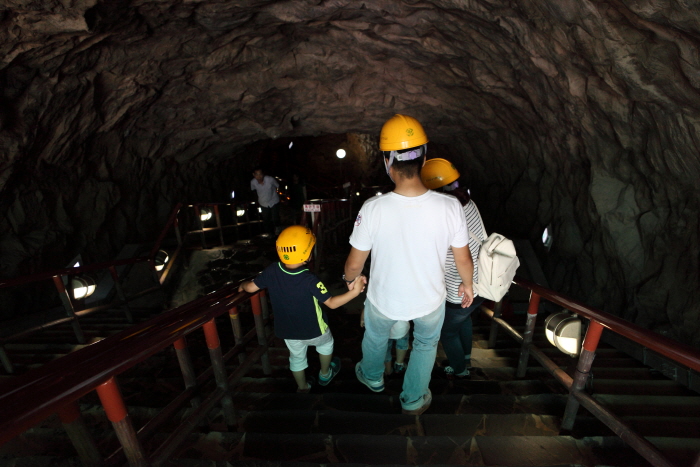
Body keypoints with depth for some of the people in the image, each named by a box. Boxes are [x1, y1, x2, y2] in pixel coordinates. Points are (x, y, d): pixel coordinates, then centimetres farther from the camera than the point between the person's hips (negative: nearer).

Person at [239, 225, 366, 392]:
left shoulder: (272, 271, -20)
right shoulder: (309, 280, -32)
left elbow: (251, 287, -6)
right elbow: (331, 303, -27)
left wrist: (242, 285, 16)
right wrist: (354, 291, -27)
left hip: (287, 330, 4)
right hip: (313, 330, -3)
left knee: (297, 357, 28)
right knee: (326, 343, 29)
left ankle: (302, 387, 49)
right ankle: (325, 374, 50)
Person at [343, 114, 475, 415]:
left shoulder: (373, 209, -29)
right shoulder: (450, 207, -24)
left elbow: (355, 263, -17)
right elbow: (463, 258, -9)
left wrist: (350, 279, 7)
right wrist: (467, 284, 12)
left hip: (384, 300, 0)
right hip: (430, 299, 1)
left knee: (375, 337, 33)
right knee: (426, 344, 33)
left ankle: (372, 378, 64)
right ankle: (413, 400, 55)